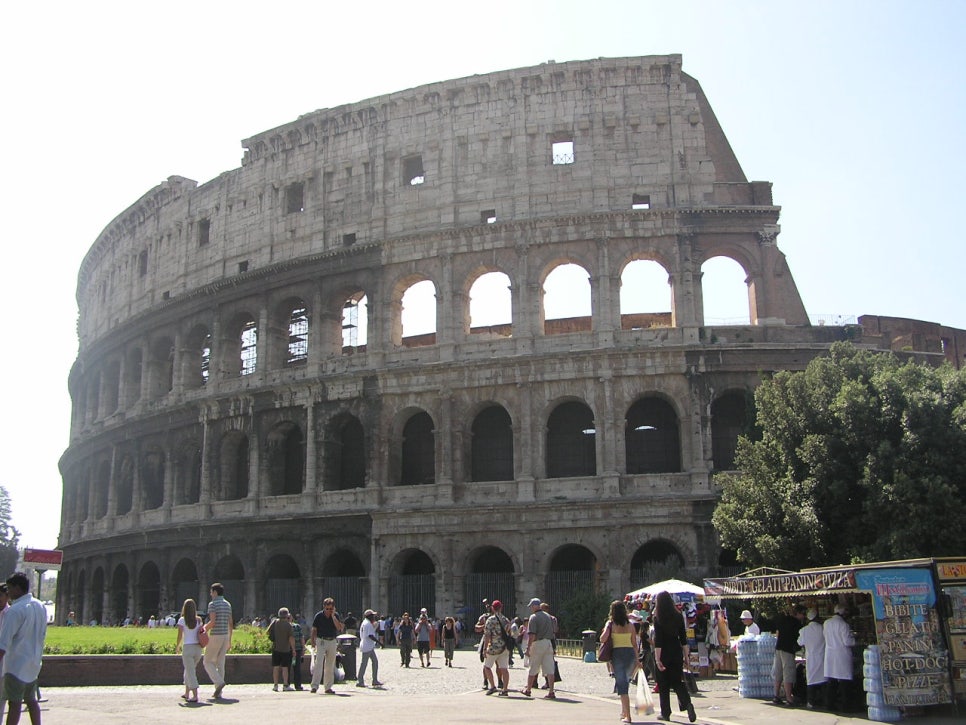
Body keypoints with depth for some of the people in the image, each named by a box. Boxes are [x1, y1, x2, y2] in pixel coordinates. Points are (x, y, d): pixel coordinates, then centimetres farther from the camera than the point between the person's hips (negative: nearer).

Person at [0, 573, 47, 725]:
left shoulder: (14, 611, -17)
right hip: (34, 663, 8)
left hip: (16, 664, -8)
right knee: (31, 700, 16)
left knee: (14, 703, -3)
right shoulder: (41, 607, 9)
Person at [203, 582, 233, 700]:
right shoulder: (227, 604, 12)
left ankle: (219, 682, -14)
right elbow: (230, 623, 13)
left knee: (208, 662, 6)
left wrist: (205, 629, -3)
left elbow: (212, 622, -21)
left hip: (215, 636, -7)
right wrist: (229, 640, 18)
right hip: (225, 636, 7)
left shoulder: (213, 604, -10)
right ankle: (218, 692, 7)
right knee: (220, 664, 8)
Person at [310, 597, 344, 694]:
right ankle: (314, 686, -17)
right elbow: (314, 630, 2)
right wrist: (313, 643, -4)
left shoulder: (336, 616, 3)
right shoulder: (319, 616, -3)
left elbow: (339, 628, -11)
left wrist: (333, 616, -15)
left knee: (330, 666, 7)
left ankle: (328, 687, 14)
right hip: (321, 641, -3)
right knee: (318, 663, -14)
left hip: (332, 642, 3)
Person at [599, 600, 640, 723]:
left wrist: (606, 628, 6)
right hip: (630, 653, 3)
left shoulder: (610, 624, -3)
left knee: (621, 683, -1)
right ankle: (624, 711, 25)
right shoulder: (630, 625, 6)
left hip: (617, 653, -3)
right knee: (625, 681, 21)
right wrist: (637, 660, 14)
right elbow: (634, 643, 6)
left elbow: (603, 639, -15)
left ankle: (627, 715, -8)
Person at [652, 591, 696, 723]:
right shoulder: (678, 617, 2)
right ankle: (687, 704, -13)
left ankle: (665, 713, 11)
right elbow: (683, 638, 5)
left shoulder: (658, 618, -10)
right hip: (676, 652, 4)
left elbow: (658, 640, -14)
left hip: (664, 653, -4)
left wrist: (657, 659, -13)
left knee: (663, 685, 7)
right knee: (677, 681, 10)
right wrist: (686, 655, 12)